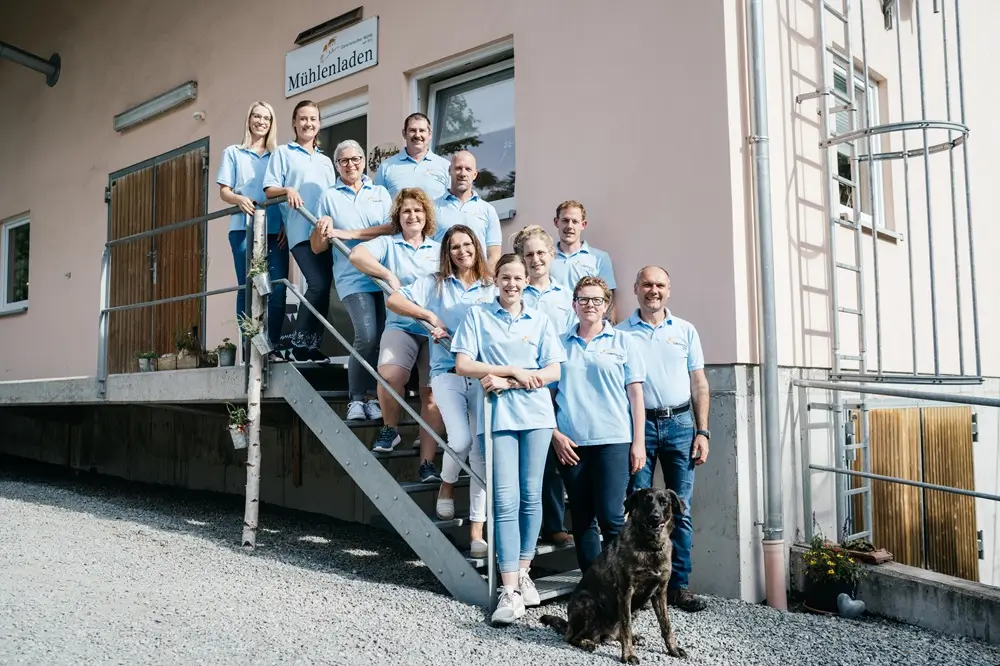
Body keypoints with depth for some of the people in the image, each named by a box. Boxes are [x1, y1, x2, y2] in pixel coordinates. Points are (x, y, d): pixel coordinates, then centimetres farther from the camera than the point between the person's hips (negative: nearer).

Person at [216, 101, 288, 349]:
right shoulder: (233, 153, 13)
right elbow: (224, 191, 7)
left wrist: (287, 224, -4)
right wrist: (239, 199, -16)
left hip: (275, 229, 2)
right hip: (244, 228, -1)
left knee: (278, 287, -8)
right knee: (247, 287, -5)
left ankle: (272, 345, 0)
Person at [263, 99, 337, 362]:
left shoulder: (325, 160, 26)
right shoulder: (283, 153, 11)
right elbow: (269, 190, 3)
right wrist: (287, 190, -17)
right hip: (301, 230, -5)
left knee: (323, 286, -1)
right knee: (319, 284, -20)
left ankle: (308, 344, 6)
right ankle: (297, 342, -10)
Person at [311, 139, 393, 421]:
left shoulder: (380, 193, 16)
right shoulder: (329, 197, 12)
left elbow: (392, 227, -2)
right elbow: (317, 248, 10)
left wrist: (349, 234, -9)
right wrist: (322, 230, -12)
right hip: (353, 278, -2)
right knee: (367, 337, -18)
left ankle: (373, 397, 6)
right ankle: (356, 399, -5)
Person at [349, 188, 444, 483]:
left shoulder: (439, 249, 19)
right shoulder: (388, 244, 12)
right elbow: (357, 255, -6)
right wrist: (389, 275, -10)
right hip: (401, 325, -2)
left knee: (433, 392, -6)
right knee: (389, 374, -28)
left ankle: (427, 463, -2)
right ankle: (390, 429, -1)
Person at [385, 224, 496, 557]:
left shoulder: (491, 289, 14)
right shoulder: (435, 284, 13)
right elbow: (393, 300, 6)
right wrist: (430, 317, -4)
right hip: (448, 373, -1)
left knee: (483, 450, -3)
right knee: (460, 441, -19)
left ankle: (477, 530, 4)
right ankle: (447, 485, 17)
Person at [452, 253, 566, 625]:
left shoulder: (539, 321, 12)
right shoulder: (477, 316, 9)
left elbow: (553, 372, 3)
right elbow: (462, 365, -1)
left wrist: (504, 381, -8)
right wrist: (515, 371, -7)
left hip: (535, 414, 2)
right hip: (497, 416, -2)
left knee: (531, 496, 4)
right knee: (506, 500, -8)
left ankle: (523, 573, 18)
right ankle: (509, 591, -7)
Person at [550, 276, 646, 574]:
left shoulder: (622, 342, 7)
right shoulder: (560, 344, 11)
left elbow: (635, 394, 4)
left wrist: (639, 442, -2)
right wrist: (555, 434, -1)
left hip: (613, 440, -2)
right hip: (571, 443, 2)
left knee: (611, 517, -8)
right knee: (582, 518, 7)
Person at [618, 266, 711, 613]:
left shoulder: (685, 330, 10)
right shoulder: (621, 333, 5)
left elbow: (699, 384, 10)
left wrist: (702, 432, 2)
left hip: (680, 423, 2)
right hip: (638, 424, -1)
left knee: (680, 510, 3)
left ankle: (677, 584, 11)